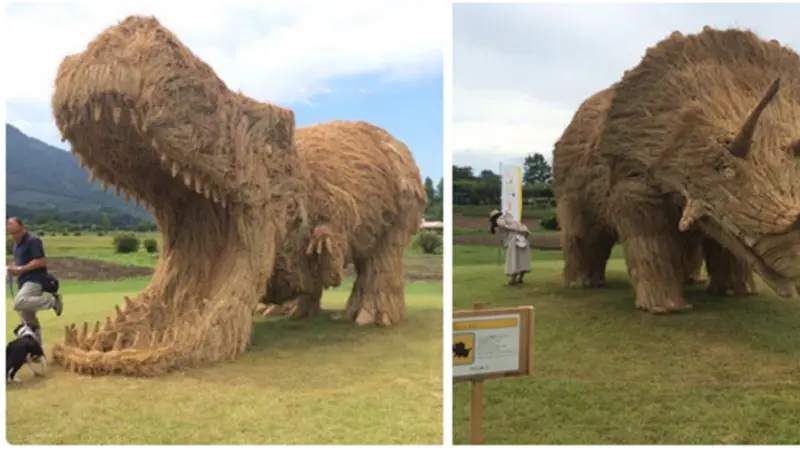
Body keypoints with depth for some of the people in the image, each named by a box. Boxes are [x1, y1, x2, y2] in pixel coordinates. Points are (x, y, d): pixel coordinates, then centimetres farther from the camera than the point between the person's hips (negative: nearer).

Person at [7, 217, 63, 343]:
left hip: (35, 280, -9)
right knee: (28, 321, 10)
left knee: (19, 303, -33)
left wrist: (20, 269, -20)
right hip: (24, 282, 9)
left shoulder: (33, 240, -12)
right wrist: (13, 268, 5)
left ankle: (52, 300, -16)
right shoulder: (17, 243, 15)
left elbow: (41, 262, -19)